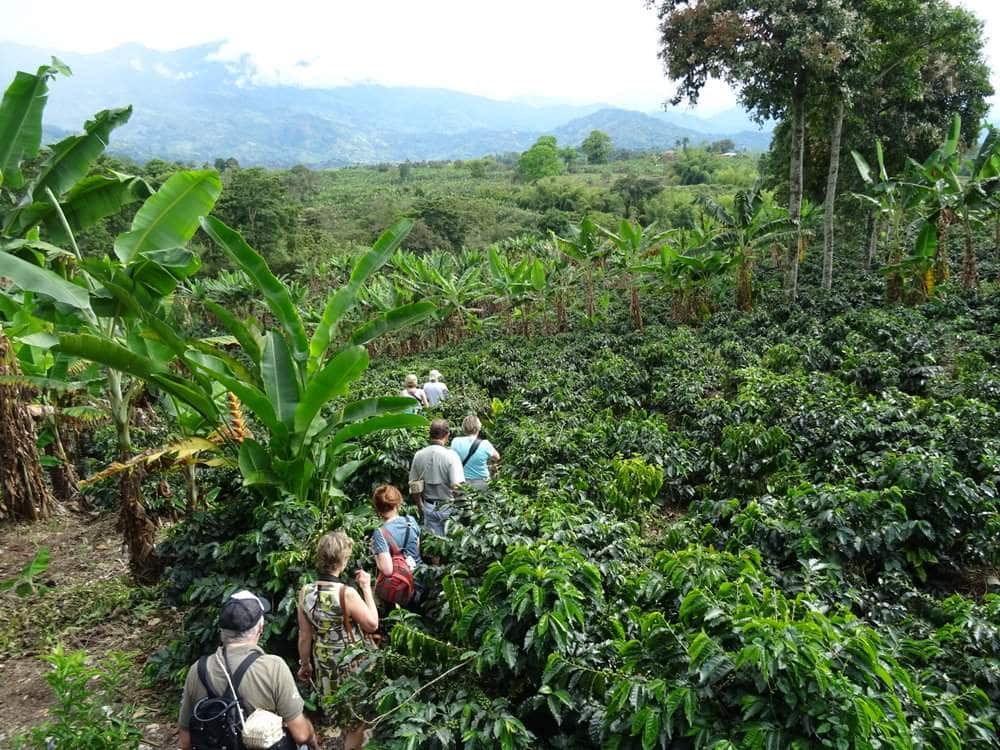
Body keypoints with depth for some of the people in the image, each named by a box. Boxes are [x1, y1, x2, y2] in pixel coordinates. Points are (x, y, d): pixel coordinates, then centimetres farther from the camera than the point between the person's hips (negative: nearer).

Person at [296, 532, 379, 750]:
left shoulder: (305, 592, -9)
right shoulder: (347, 593, -26)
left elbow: (304, 636, 0)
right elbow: (372, 625, -15)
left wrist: (304, 664, 15)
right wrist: (366, 588, -10)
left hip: (323, 667, 6)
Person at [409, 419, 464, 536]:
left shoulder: (418, 455, -4)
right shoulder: (451, 455, -18)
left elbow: (413, 486, 4)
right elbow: (457, 487, -23)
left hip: (428, 507, 4)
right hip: (448, 508, -4)